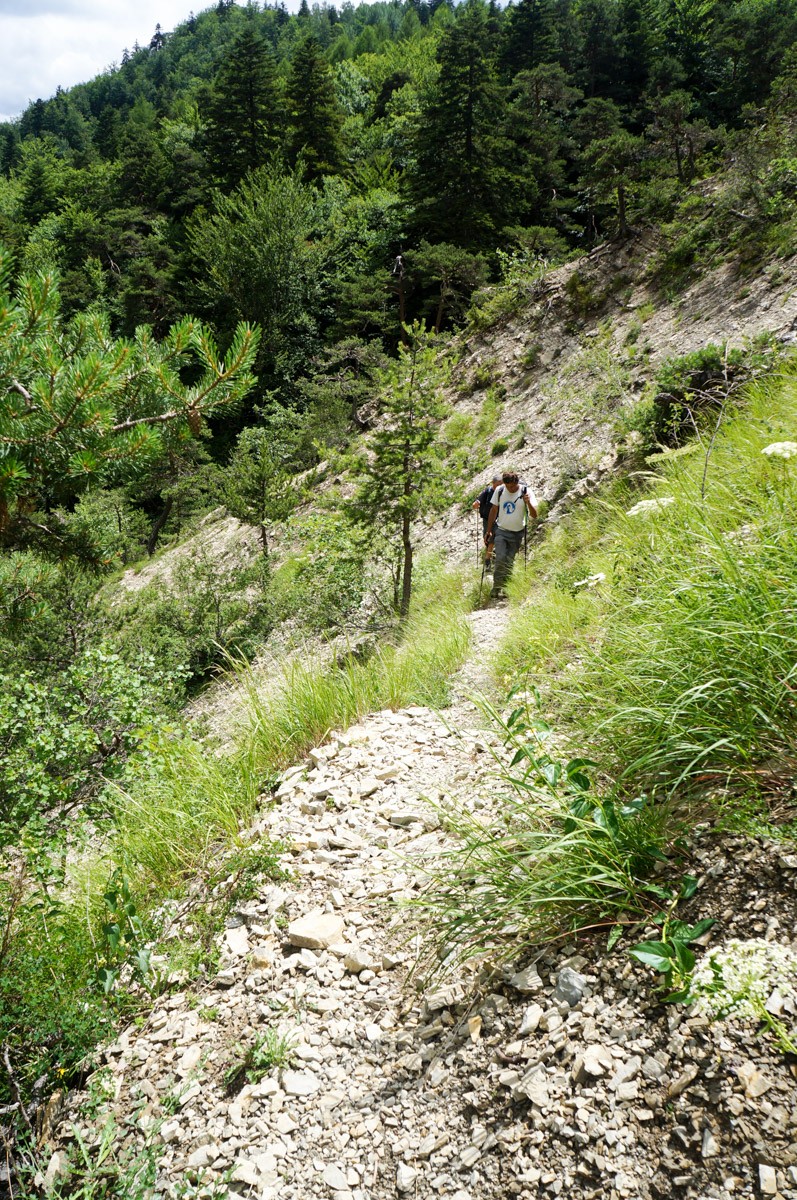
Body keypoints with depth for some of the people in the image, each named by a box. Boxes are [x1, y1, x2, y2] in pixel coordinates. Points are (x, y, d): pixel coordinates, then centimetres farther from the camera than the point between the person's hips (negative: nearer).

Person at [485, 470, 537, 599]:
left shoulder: (525, 492, -11)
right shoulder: (499, 490, -5)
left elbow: (534, 515, -14)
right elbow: (493, 510, 6)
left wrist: (528, 503, -33)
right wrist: (488, 531, 7)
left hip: (517, 533, 0)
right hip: (501, 531, 0)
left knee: (509, 562, 5)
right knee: (500, 558, -16)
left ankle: (505, 588, 19)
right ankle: (496, 589, -9)